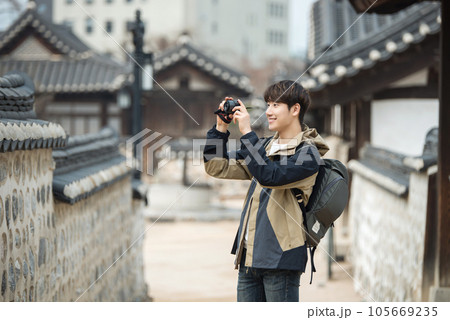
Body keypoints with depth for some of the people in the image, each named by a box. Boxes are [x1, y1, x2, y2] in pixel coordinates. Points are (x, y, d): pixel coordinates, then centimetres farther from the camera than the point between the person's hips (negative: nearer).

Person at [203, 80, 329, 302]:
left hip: (280, 258, -7)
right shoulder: (265, 147, 17)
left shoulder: (307, 153, -7)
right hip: (250, 256, 7)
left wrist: (247, 132, -20)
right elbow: (217, 167, 17)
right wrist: (221, 127, 7)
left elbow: (268, 175, -22)